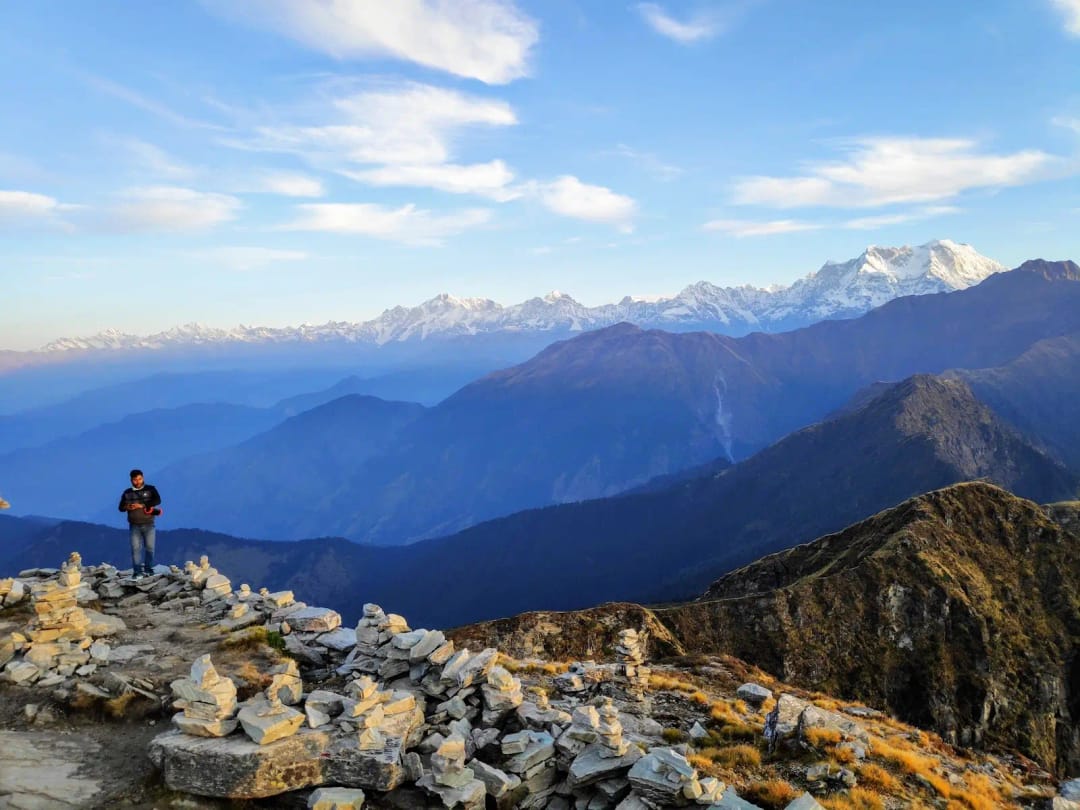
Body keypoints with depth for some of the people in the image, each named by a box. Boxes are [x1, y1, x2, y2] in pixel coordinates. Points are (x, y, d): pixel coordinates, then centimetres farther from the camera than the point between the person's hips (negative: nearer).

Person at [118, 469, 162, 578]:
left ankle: (148, 570, 9)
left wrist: (142, 505, -22)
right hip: (134, 525, 1)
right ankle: (138, 572, -5)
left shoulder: (151, 489, 2)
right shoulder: (127, 493, 9)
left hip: (148, 524, -1)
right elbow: (121, 507, 9)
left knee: (149, 547, 1)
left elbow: (157, 500, -12)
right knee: (136, 548, -4)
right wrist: (126, 507, -15)